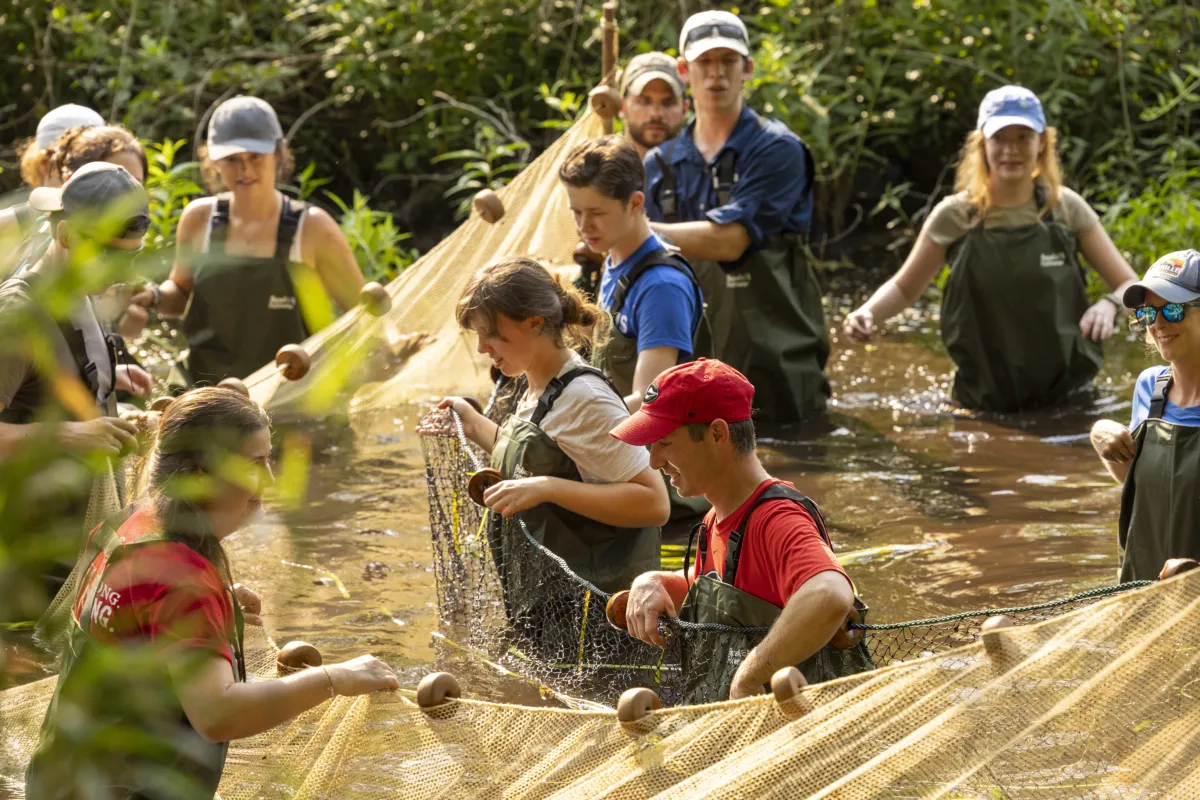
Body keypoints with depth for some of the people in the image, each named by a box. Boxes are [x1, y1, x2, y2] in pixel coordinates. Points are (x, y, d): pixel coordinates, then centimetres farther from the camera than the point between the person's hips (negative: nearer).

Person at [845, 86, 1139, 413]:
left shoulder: (1066, 209, -2)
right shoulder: (956, 216, -3)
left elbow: (1131, 286, 1)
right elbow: (904, 288, 8)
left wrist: (1108, 305, -22)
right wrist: (868, 313, -13)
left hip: (1065, 396, 0)